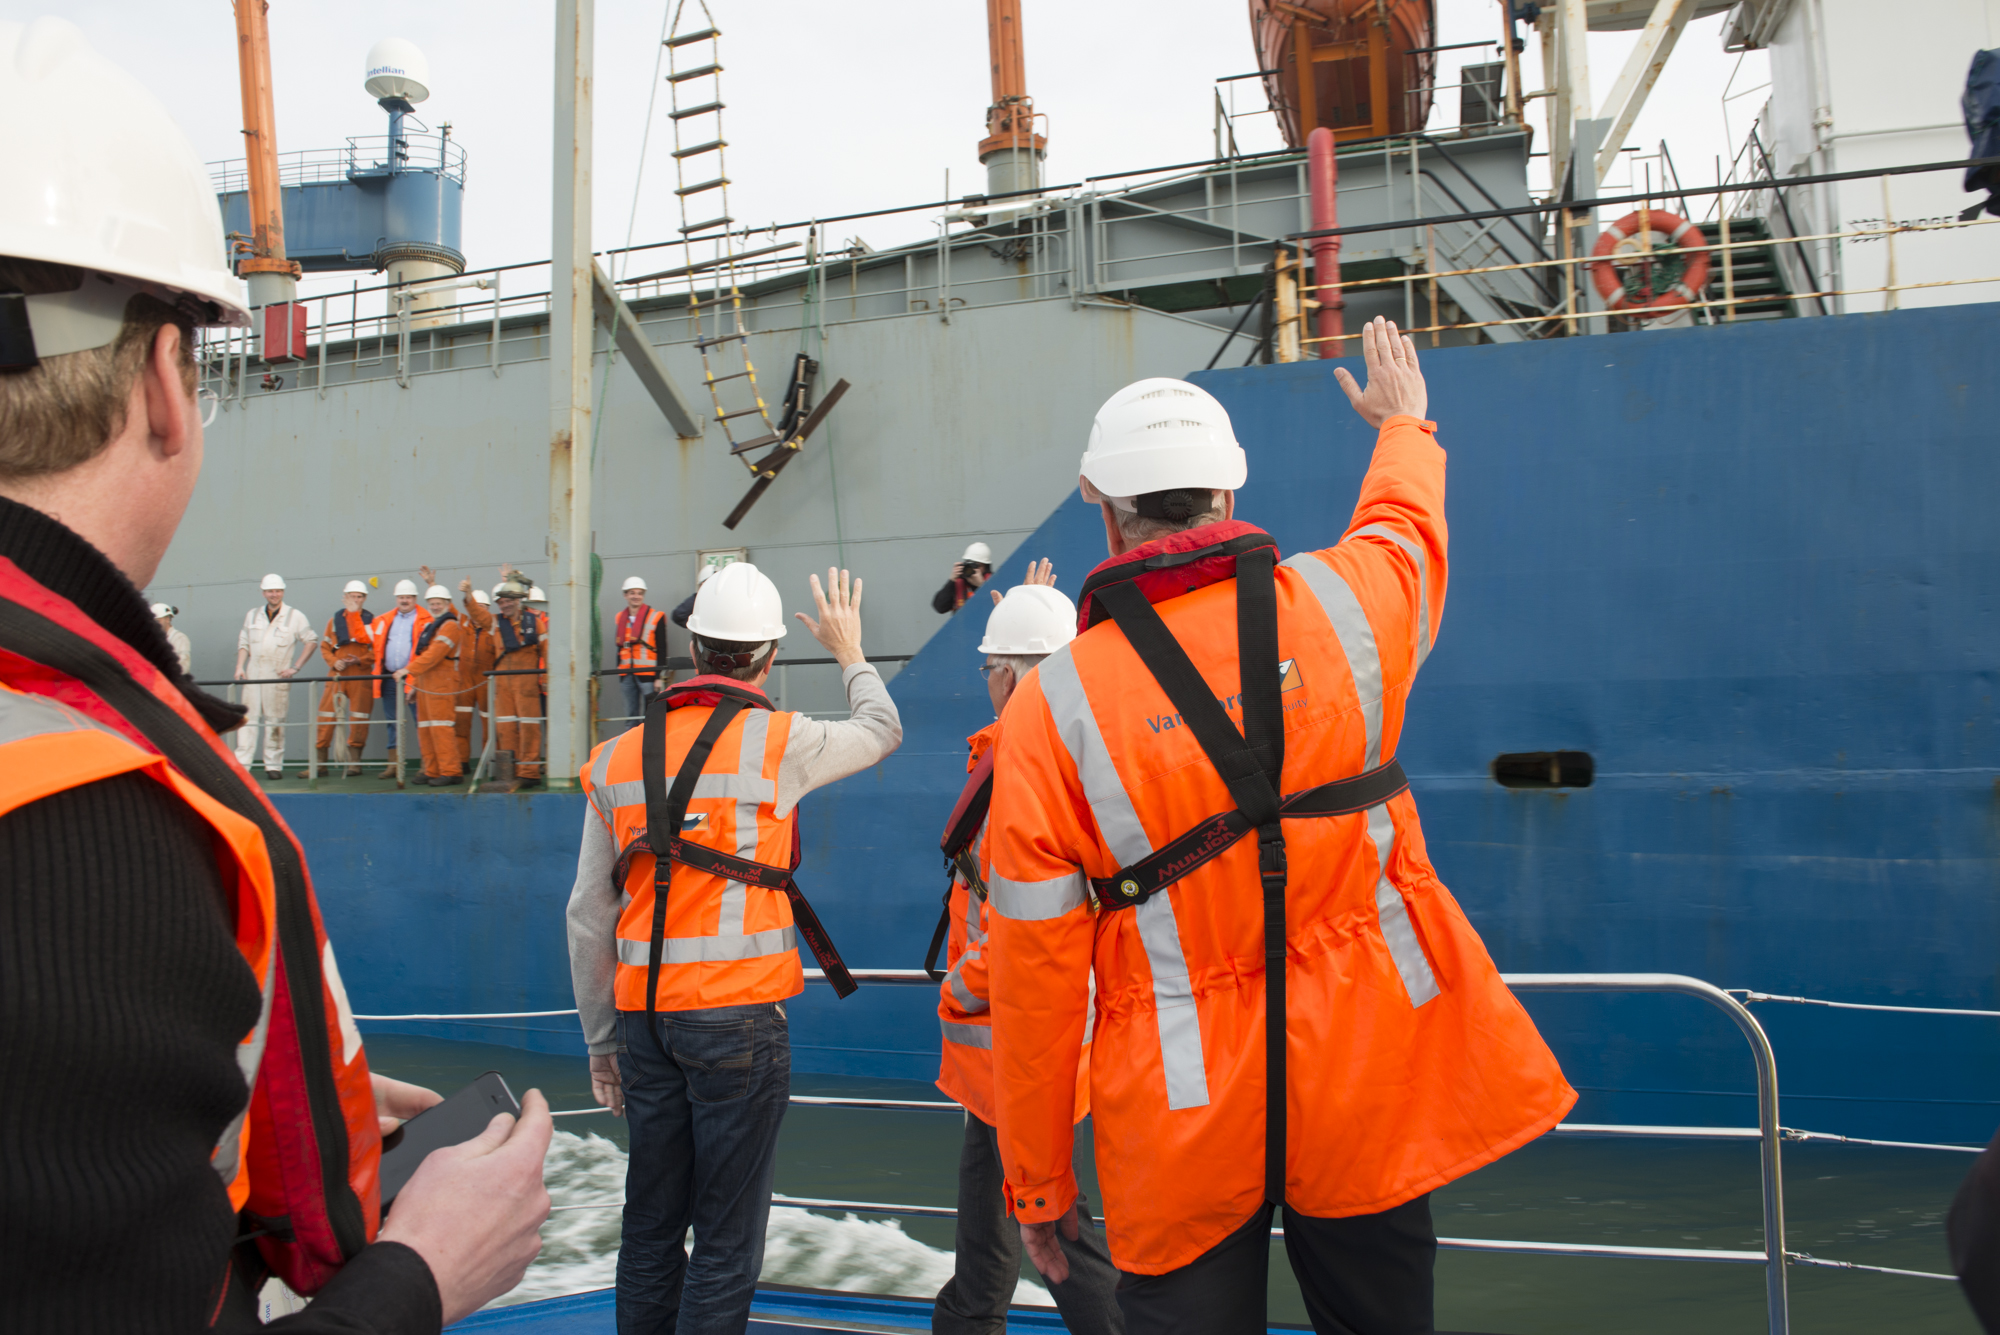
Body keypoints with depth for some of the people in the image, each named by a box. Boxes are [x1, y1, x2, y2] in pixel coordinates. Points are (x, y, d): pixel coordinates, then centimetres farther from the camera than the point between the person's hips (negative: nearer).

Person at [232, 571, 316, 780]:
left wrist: (296, 667, -2)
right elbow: (244, 643, 18)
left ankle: (273, 765, 4)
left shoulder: (295, 616, 3)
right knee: (248, 717, -2)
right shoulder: (252, 616, 14)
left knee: (275, 720, -1)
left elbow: (310, 641, 5)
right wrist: (240, 667, 3)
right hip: (253, 676, 3)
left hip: (278, 677, -3)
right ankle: (241, 764, -3)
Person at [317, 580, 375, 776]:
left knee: (359, 719, -1)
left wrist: (359, 660, -13)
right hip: (337, 674, 2)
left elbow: (377, 649, 0)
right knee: (326, 715, -2)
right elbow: (325, 646, 14)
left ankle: (354, 763, 7)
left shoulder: (372, 621, 5)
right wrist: (334, 662, -4)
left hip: (362, 675, -2)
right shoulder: (335, 620, 13)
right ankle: (320, 762, 4)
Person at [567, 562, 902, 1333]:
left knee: (650, 1227, 16)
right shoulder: (777, 741, -6)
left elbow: (588, 915, 9)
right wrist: (849, 652, 33)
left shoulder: (619, 757, 7)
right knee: (726, 1240, 2)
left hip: (645, 1017, 5)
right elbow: (882, 730, 15)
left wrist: (601, 1040, 17)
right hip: (738, 1016, -5)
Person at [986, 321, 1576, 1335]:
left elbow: (1035, 973, -8)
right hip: (1365, 1076, 2)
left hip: (1183, 1121, -2)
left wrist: (1036, 1182, 4)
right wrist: (1404, 425, 45)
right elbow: (1406, 522, 22)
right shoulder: (1340, 602, -6)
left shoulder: (1052, 703, -11)